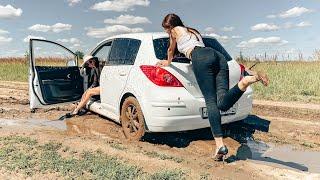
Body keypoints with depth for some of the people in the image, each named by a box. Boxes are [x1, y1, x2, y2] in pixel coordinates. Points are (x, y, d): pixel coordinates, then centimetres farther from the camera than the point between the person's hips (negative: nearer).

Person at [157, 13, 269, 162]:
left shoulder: (175, 31, 24)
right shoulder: (193, 31, 43)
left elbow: (171, 50, 37)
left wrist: (168, 62, 57)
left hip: (201, 58, -6)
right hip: (217, 55, 6)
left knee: (211, 101, -14)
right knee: (223, 103, -11)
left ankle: (220, 145, -22)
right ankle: (249, 78, -33)